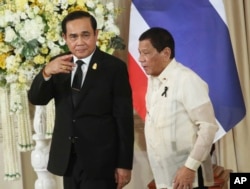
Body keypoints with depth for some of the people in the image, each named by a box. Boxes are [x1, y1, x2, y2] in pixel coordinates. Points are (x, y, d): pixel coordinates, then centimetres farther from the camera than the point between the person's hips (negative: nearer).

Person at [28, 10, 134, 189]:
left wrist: (124, 164, -10)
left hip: (100, 161, -4)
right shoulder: (59, 64, 5)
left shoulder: (114, 67, -8)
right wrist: (46, 72, -22)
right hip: (67, 158, 4)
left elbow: (124, 118, -8)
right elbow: (36, 99, -2)